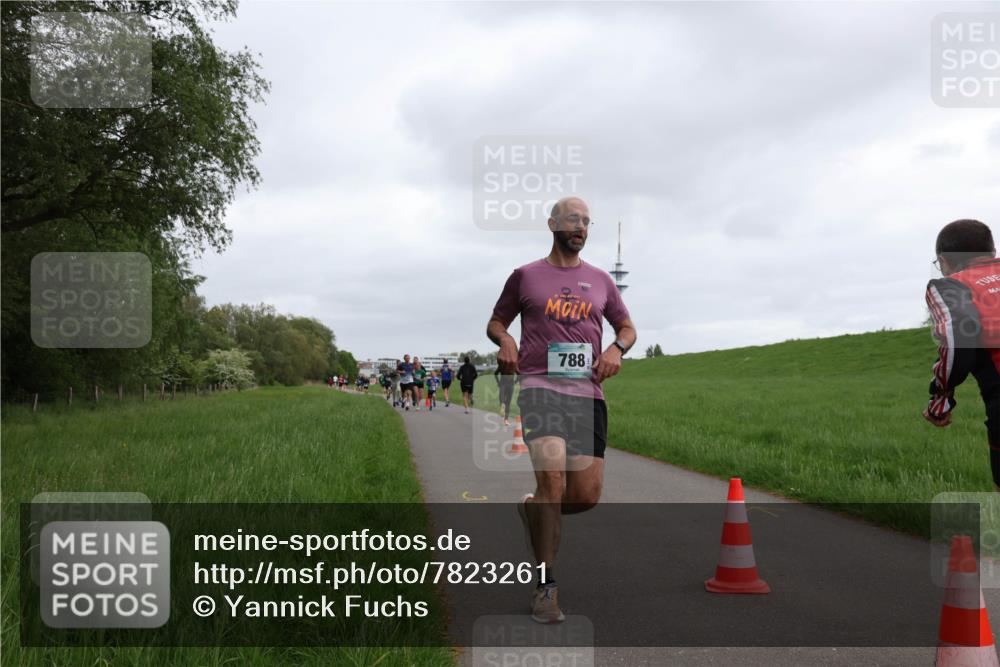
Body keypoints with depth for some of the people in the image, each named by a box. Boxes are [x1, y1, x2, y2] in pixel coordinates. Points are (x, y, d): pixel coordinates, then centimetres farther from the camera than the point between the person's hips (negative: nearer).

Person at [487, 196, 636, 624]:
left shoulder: (600, 280, 17)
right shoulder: (525, 276, 10)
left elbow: (627, 327, 24)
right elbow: (496, 322, 19)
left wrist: (617, 348, 1)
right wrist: (504, 341, -5)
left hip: (588, 393, 4)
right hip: (541, 387, -3)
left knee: (586, 496, -2)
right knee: (552, 478, -21)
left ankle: (532, 508, 32)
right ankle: (545, 587, -8)